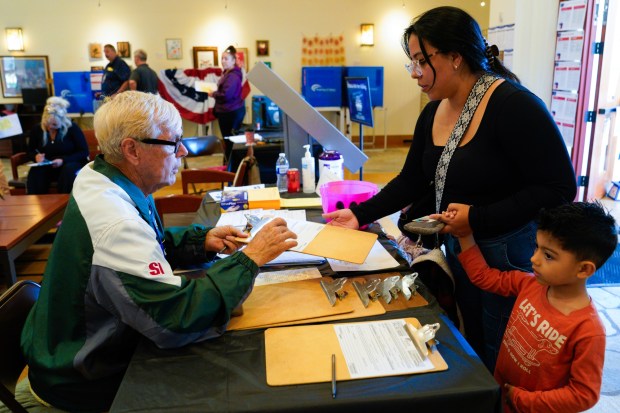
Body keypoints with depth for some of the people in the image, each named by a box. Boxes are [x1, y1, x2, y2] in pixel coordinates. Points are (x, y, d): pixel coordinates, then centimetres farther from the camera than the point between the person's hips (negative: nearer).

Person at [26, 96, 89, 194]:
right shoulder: (37, 129, 1)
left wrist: (63, 160, -22)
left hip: (70, 164, -2)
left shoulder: (72, 128, -11)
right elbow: (30, 151, 14)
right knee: (35, 172, -30)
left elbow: (84, 152, -10)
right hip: (47, 167, 3)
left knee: (69, 170, -37)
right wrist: (36, 156, -12)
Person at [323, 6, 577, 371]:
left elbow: (558, 189, -20)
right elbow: (412, 181, 8)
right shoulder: (434, 112, 4)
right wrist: (361, 214, -1)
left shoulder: (514, 106, -20)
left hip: (510, 255, -7)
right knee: (472, 348, 19)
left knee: (501, 361, 8)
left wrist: (478, 219, -24)